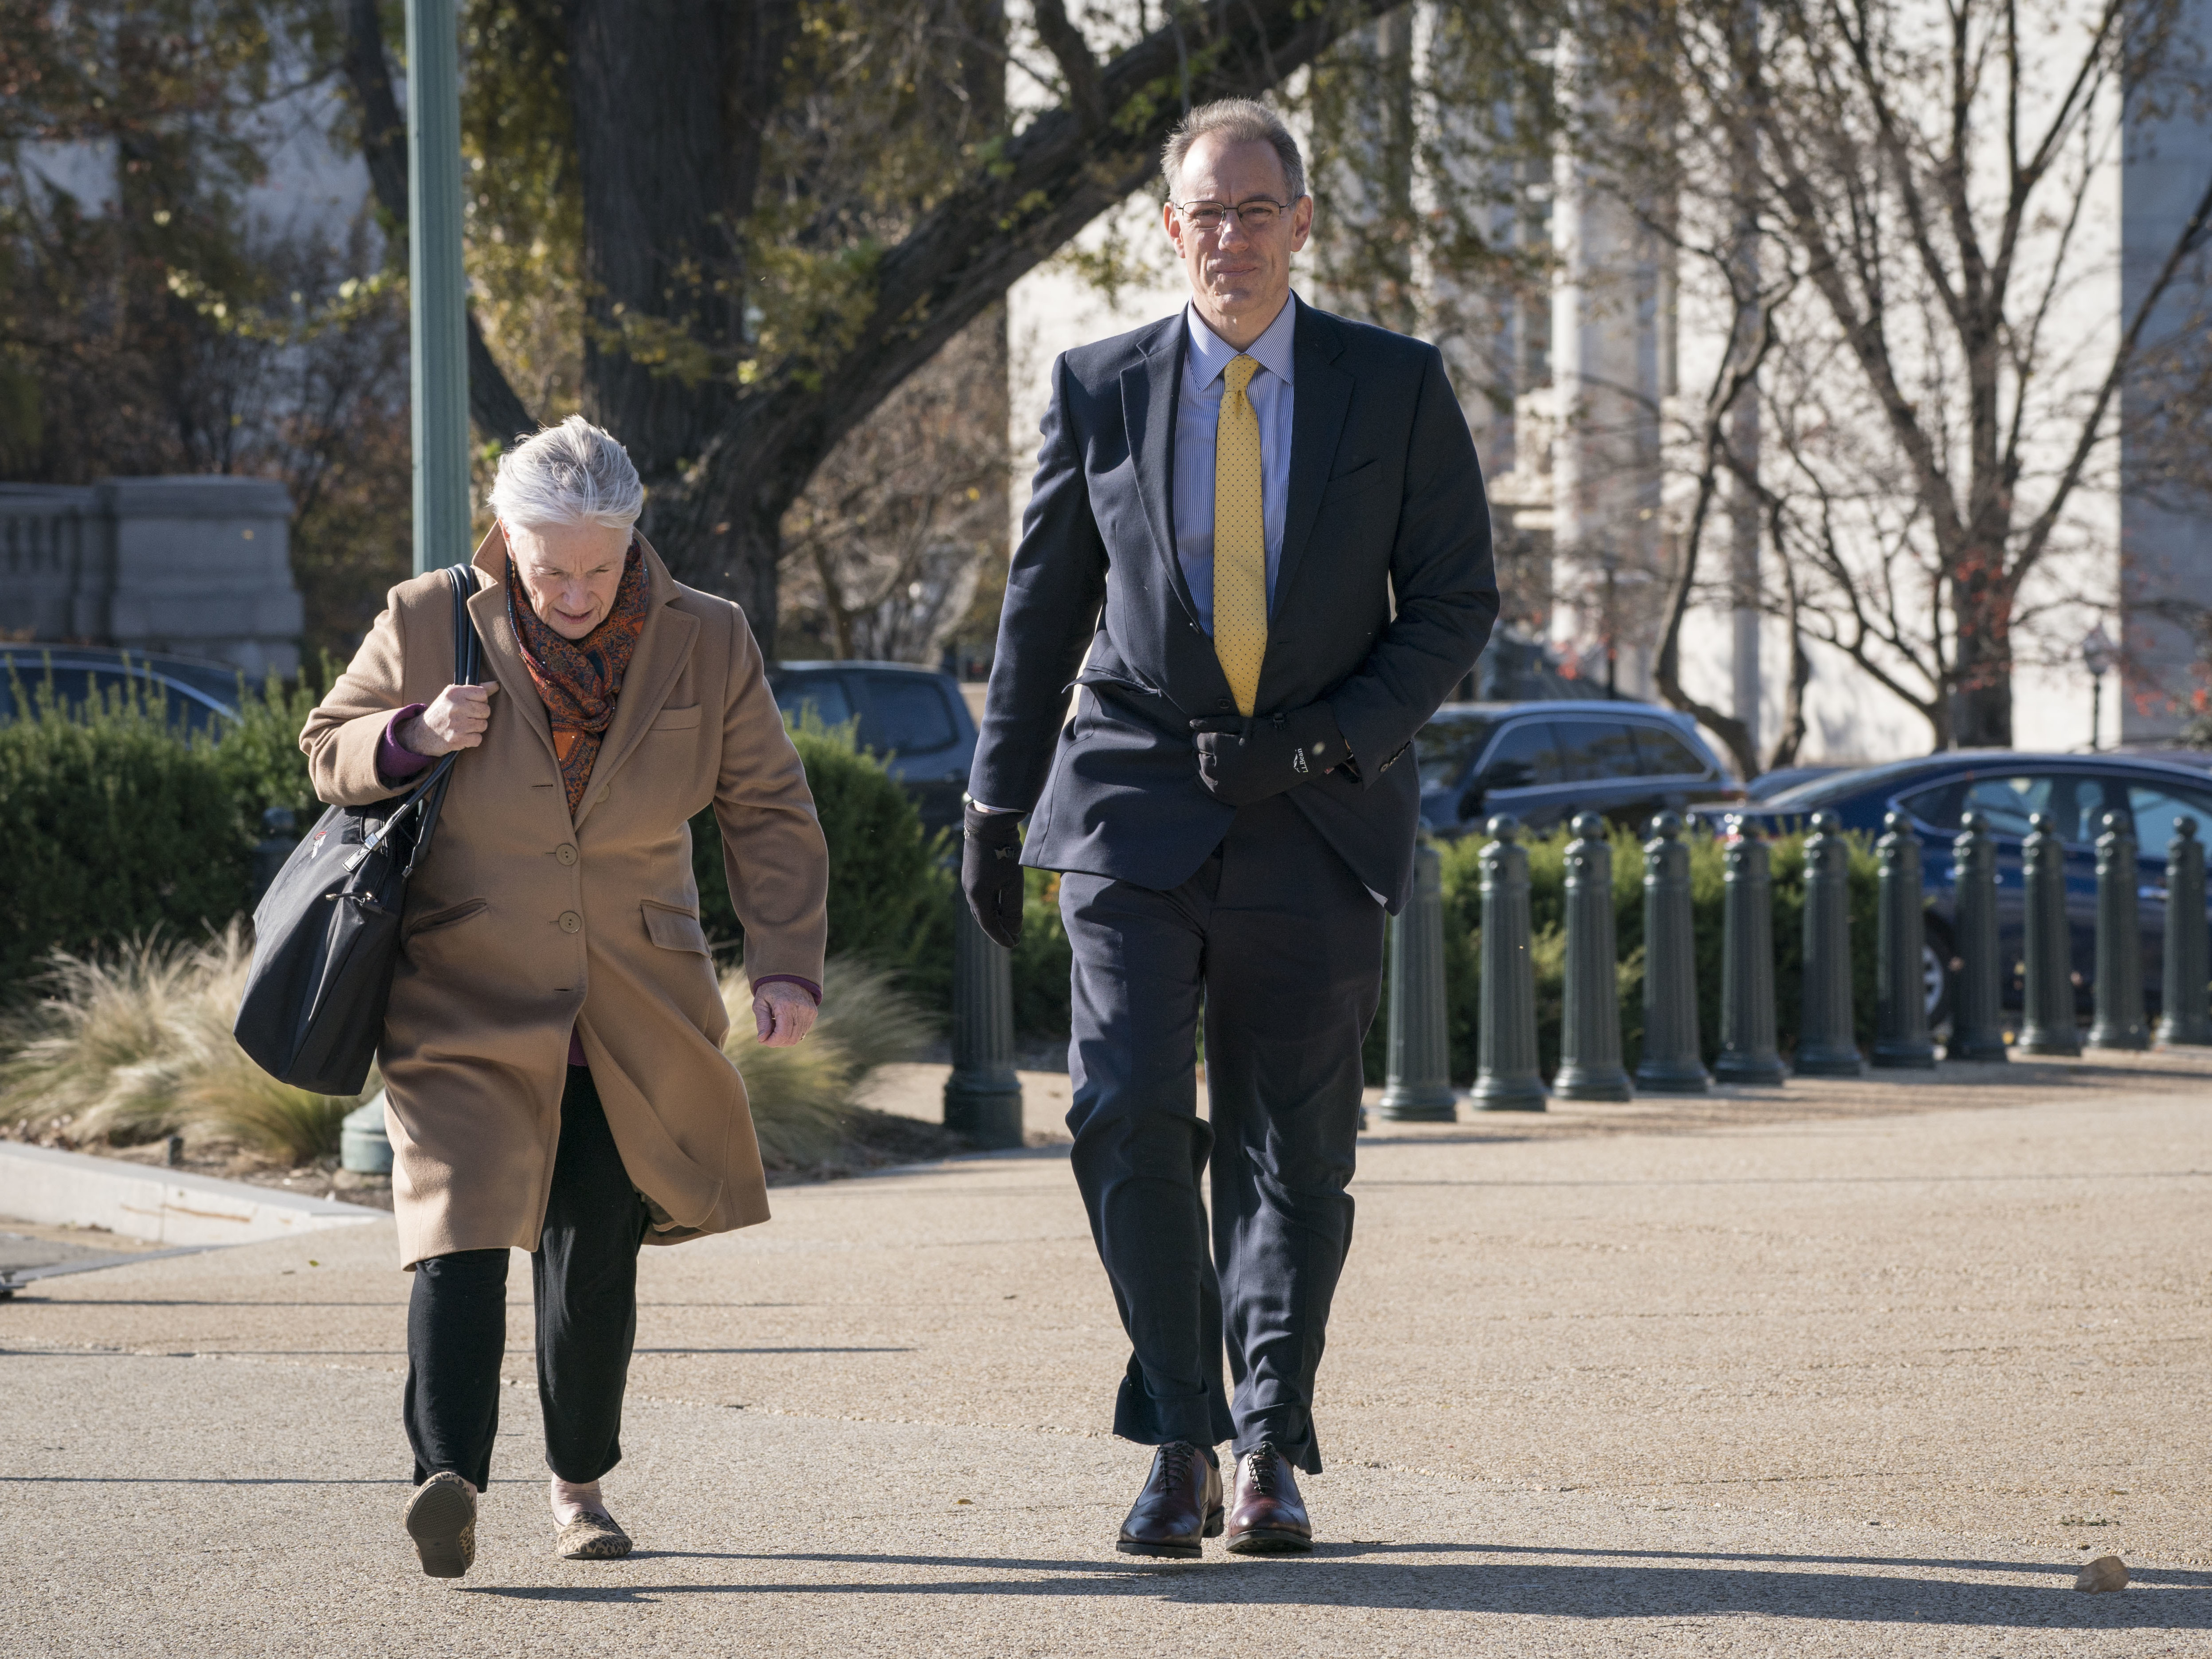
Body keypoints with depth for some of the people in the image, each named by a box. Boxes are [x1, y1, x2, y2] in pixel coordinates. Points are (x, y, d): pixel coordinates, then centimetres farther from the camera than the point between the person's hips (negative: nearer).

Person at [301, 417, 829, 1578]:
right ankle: (447, 1480, -32)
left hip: (632, 1021, 2)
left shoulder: (705, 643, 0)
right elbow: (329, 749, 8)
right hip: (469, 999, -2)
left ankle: (579, 1482, 24)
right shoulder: (428, 626, -4)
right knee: (462, 1223, -19)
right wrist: (414, 736, -14)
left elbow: (768, 812, 6)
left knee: (598, 1250, 6)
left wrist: (786, 960, -6)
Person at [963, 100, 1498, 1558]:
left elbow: (1458, 602, 1)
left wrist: (1325, 738, -12)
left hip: (1317, 820, 0)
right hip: (1137, 805, 0)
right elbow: (1043, 608, 12)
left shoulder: (1398, 389, 1)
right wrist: (997, 807, 12)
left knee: (1293, 1148, 3)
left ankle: (1271, 1454, 10)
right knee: (1128, 1113, -13)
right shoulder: (1101, 391, 4)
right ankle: (1179, 1447, -4)